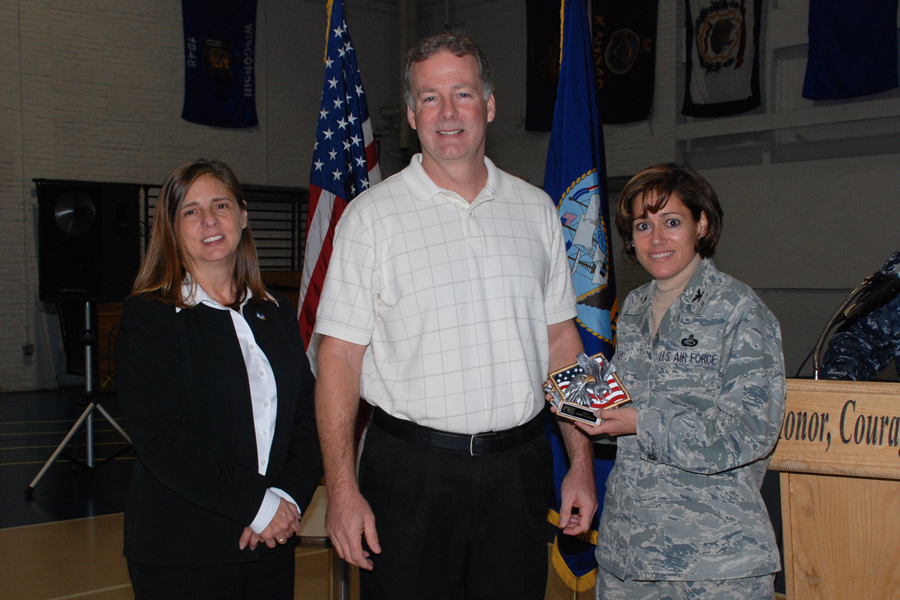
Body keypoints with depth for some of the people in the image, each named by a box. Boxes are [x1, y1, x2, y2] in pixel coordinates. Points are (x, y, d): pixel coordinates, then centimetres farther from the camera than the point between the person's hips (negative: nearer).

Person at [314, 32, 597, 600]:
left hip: (518, 465, 3)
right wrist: (342, 489, -12)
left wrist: (582, 463, 7)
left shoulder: (536, 208, 8)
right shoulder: (372, 216, -3)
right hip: (410, 467, -2)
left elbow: (561, 341, 11)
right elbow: (339, 357, -5)